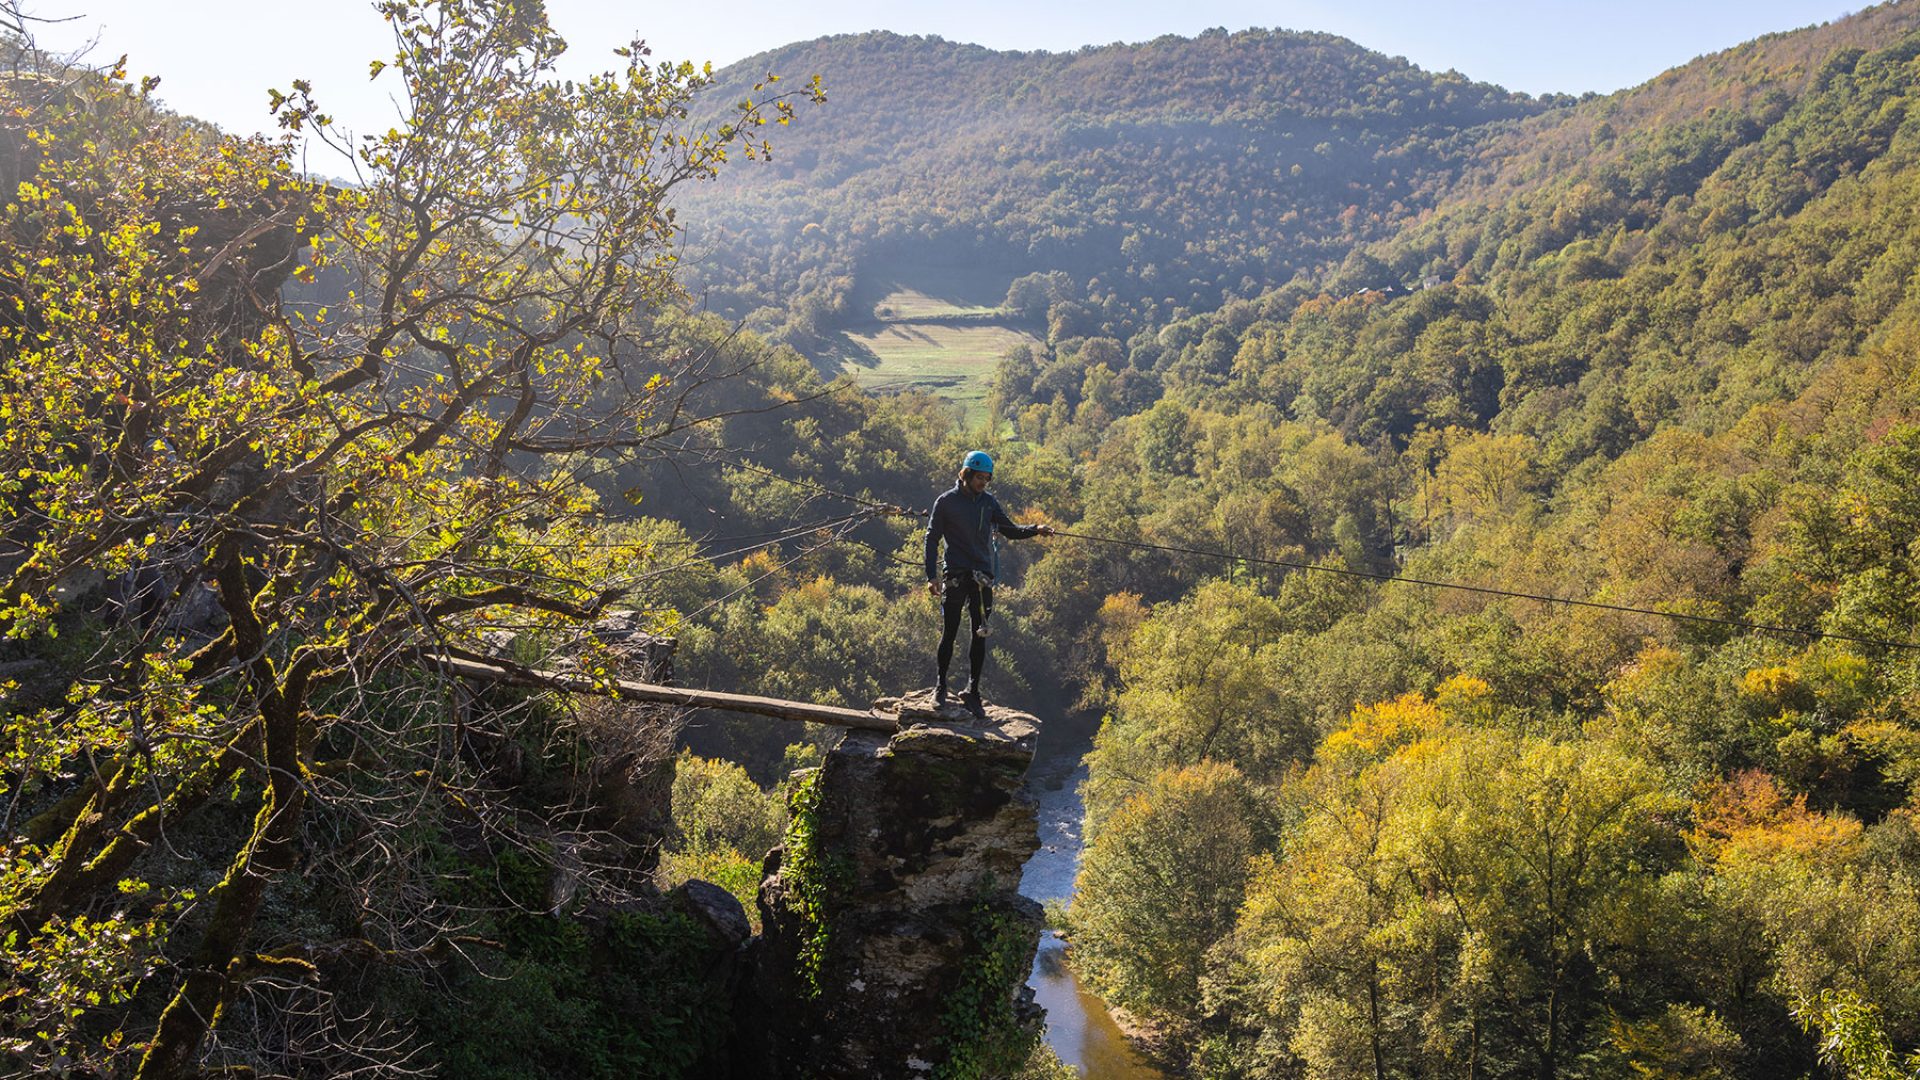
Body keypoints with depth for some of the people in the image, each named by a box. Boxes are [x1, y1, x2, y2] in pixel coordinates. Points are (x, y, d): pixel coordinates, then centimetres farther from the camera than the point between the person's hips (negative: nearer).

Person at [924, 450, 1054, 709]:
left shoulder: (989, 502, 11)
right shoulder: (946, 501, 1)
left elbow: (1010, 531, 14)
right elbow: (932, 539, 1)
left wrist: (1036, 530, -6)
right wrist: (932, 576, -8)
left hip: (982, 576, 3)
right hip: (955, 575, -3)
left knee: (980, 635, 2)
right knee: (949, 632, -3)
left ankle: (972, 690, 10)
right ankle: (941, 685, 13)